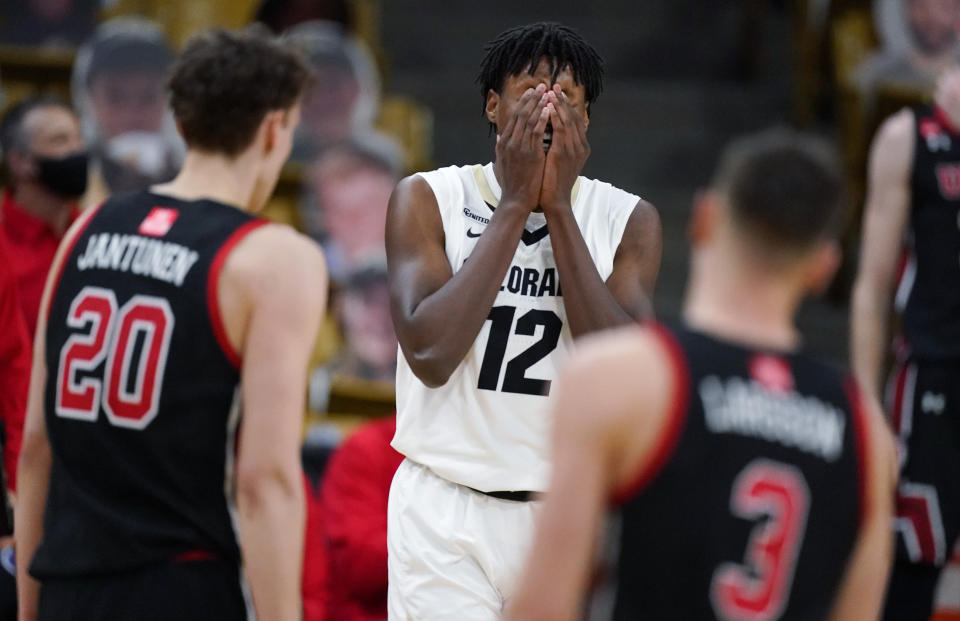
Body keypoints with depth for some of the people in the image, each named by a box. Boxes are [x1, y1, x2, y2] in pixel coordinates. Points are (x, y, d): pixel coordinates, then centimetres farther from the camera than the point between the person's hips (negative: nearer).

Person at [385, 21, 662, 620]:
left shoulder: (630, 220, 3)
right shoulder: (427, 199, -1)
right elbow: (430, 354, -16)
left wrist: (559, 208, -12)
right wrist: (514, 206, -14)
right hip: (447, 508, -2)